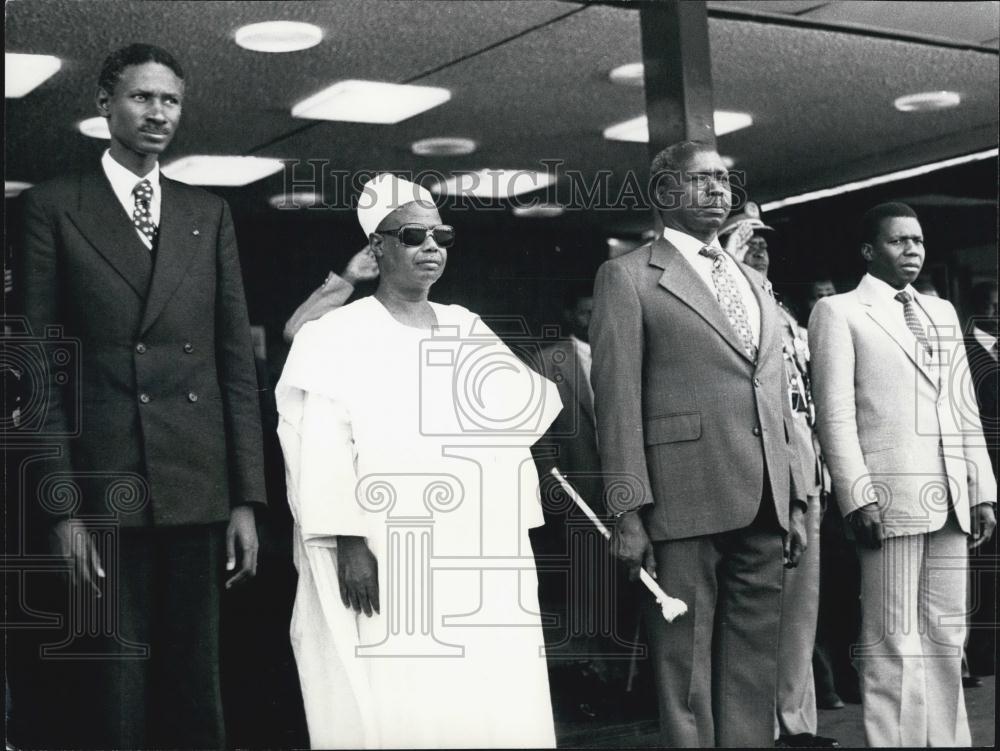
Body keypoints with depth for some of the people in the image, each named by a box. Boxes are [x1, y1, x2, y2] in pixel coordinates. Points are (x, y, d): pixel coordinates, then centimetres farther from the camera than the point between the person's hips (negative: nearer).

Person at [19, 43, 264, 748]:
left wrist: (247, 498, 2)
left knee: (196, 695, 10)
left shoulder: (210, 213, 12)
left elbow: (237, 359, 9)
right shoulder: (54, 206, 3)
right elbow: (41, 365, -2)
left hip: (200, 491, 3)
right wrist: (62, 504, -9)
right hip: (105, 490, -3)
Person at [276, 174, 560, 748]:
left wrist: (515, 542, 5)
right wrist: (347, 541, -18)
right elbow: (322, 449, -10)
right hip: (382, 556, -4)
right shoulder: (337, 336, -1)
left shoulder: (467, 330, 14)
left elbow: (508, 432, 12)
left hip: (476, 555, 5)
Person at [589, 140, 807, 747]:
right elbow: (617, 399, -6)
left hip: (763, 505, 6)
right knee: (687, 669, 1)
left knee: (756, 666, 10)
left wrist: (796, 500, 14)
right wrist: (630, 510, -12)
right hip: (686, 503, -6)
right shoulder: (629, 276, 1)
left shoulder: (757, 284, 21)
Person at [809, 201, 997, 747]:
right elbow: (835, 412, -6)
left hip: (950, 497, 6)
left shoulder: (942, 312, 20)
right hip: (890, 496, -6)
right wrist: (858, 497, -15)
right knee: (895, 641, -3)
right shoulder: (839, 312, 1)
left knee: (946, 637, 9)